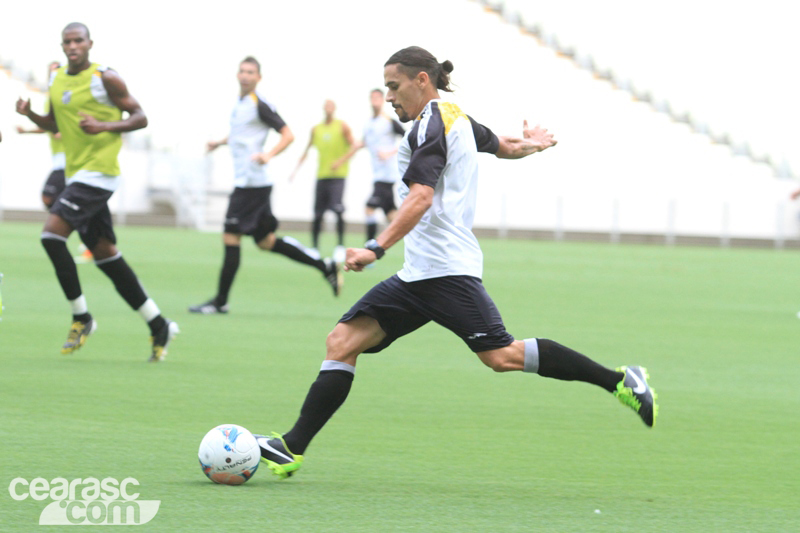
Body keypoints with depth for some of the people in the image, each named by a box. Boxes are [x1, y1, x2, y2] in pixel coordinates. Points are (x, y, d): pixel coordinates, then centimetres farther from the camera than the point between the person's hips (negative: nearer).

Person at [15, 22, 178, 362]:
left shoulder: (105, 78, -9)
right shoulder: (56, 81, 12)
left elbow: (140, 118, -7)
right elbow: (55, 125, 24)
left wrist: (104, 126, -22)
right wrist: (30, 115, 4)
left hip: (99, 172, -8)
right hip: (77, 174, 8)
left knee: (52, 233, -18)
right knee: (104, 254, 7)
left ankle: (81, 317, -8)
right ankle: (158, 327, 13)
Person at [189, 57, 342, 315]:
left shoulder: (260, 105, -12)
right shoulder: (240, 103, 15)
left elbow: (287, 134, -15)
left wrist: (269, 155, -28)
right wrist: (221, 142, 27)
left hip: (252, 183, -10)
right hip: (243, 180, 10)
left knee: (231, 237, -8)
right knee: (266, 241, 13)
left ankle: (220, 301, -2)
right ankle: (325, 266, 19)